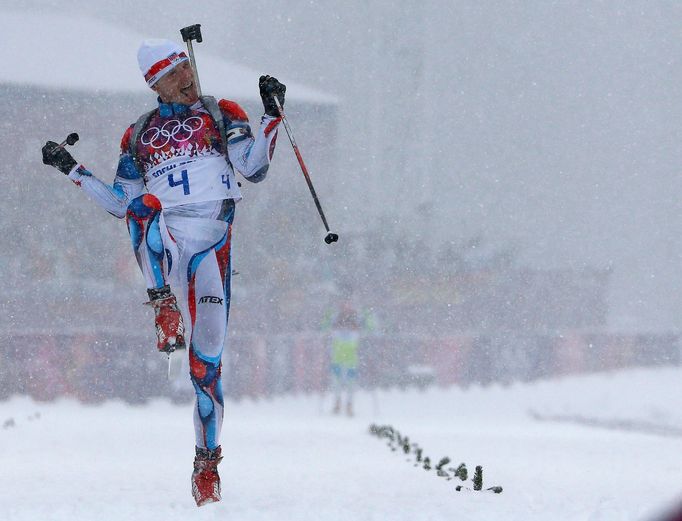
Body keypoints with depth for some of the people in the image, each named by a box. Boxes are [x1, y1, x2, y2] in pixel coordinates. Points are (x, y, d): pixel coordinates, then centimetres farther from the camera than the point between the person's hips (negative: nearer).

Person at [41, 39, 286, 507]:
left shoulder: (220, 114, 13)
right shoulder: (140, 134, 17)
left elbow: (254, 169, 2)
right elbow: (120, 204, 19)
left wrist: (272, 114, -7)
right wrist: (74, 170, 13)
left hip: (211, 242, -1)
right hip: (160, 241, 1)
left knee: (207, 359, -6)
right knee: (146, 202, -37)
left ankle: (208, 457, 5)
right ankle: (165, 305, -36)